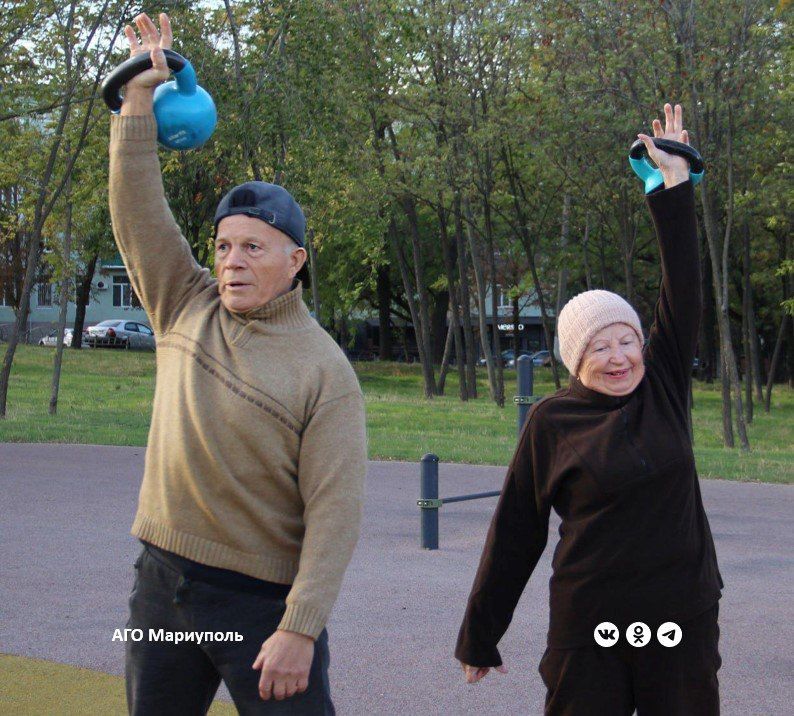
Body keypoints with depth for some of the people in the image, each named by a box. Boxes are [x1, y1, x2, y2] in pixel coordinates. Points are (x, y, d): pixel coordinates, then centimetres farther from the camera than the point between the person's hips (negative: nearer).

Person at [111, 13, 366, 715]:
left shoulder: (324, 369, -12)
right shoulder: (188, 310, 4)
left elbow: (334, 511, -16)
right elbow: (137, 209, 2)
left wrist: (300, 630, -23)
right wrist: (142, 92, -2)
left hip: (264, 602, -5)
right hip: (161, 580, 6)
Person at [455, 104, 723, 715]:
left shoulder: (662, 386, 4)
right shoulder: (552, 423, -4)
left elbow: (684, 292, -1)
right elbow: (516, 530, 0)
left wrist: (676, 185, -5)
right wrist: (479, 636, 1)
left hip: (684, 618, 3)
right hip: (590, 624, -3)